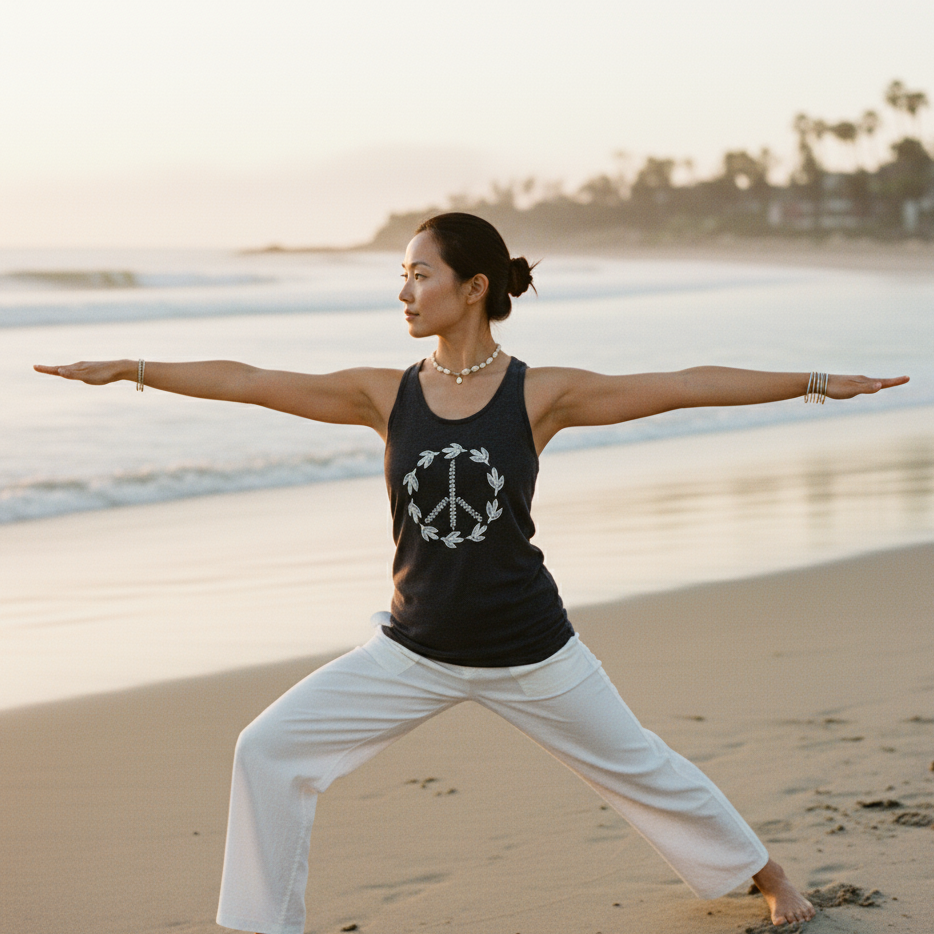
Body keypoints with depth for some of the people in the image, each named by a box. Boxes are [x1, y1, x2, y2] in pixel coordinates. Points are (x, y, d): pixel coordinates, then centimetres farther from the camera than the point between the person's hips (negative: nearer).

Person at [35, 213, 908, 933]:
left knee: (639, 767, 14)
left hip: (528, 652, -2)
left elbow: (686, 386, -10)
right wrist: (130, 369, -9)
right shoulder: (386, 395, -5)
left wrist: (815, 383, -11)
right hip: (414, 652, 2)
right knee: (269, 750, -9)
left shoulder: (539, 394, -11)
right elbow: (249, 381, -6)